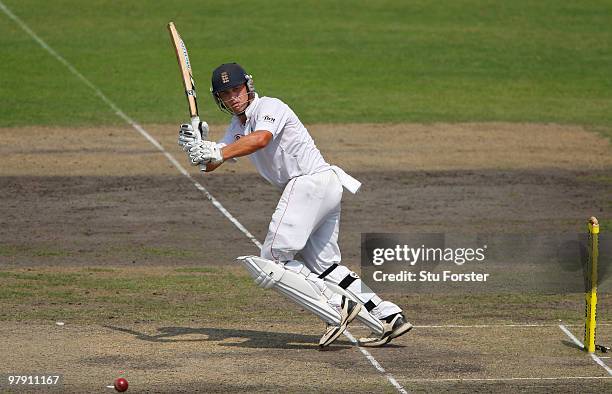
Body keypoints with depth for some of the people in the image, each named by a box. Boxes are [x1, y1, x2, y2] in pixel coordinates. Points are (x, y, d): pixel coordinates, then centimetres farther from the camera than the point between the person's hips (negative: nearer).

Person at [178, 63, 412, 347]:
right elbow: (209, 165, 10)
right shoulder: (237, 126, 20)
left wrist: (216, 153, -37)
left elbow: (261, 139, -30)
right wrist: (196, 146, -12)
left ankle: (336, 306, -20)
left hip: (311, 182, -10)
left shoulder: (269, 107, -8)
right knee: (323, 266, 11)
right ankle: (389, 318, 9)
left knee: (274, 257, -13)